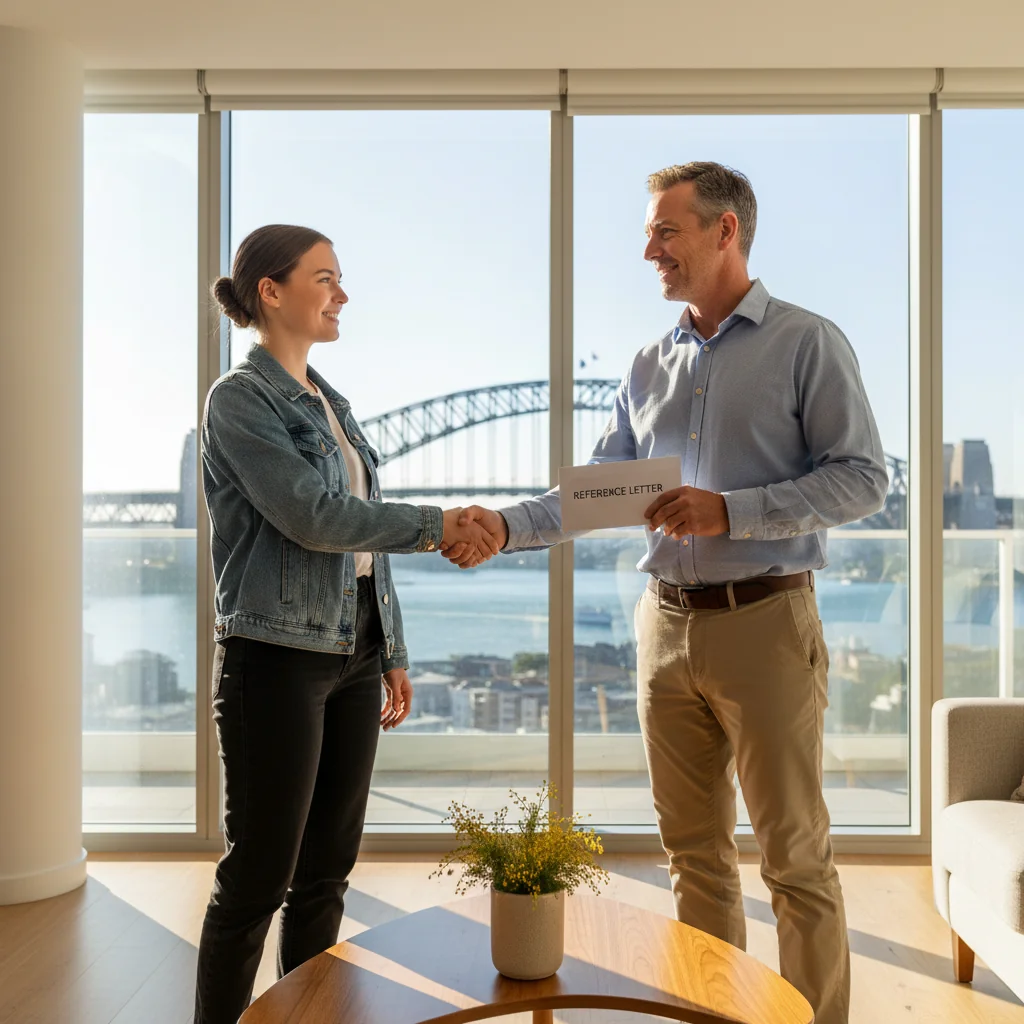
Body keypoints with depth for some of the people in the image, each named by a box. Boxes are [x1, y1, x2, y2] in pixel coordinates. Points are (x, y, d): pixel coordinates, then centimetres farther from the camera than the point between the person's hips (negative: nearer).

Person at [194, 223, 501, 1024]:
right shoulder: (240, 399, -7)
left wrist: (393, 654, 15)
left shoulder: (331, 403, 15)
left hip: (353, 655, 7)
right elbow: (309, 516, -19)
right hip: (277, 658, -7)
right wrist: (435, 528, -12)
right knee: (259, 875, 1)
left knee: (327, 871, 12)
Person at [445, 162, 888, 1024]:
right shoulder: (651, 366, 13)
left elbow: (863, 477, -9)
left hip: (764, 622, -5)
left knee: (795, 855, 2)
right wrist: (506, 526, -4)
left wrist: (728, 510, -19)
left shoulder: (807, 343, -3)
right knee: (694, 849, 14)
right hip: (667, 623, 6)